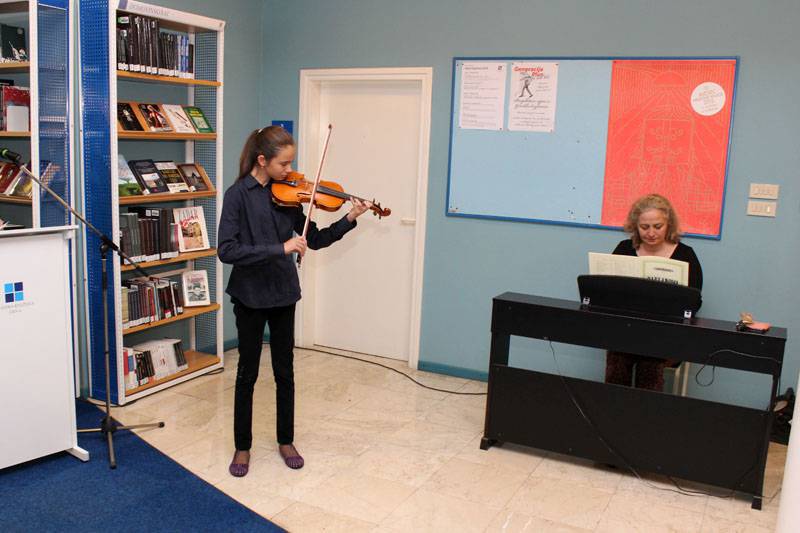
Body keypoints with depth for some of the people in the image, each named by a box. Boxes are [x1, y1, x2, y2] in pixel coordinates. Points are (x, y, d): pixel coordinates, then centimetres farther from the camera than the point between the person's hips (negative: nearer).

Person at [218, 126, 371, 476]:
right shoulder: (238, 195, -13)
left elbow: (315, 240, 5)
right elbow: (226, 250, -23)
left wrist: (350, 219, -8)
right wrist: (280, 249, -29)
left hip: (283, 294, 4)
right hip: (250, 296, -4)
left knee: (285, 372, 13)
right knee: (247, 373, 9)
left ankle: (286, 441, 30)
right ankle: (242, 447, 25)